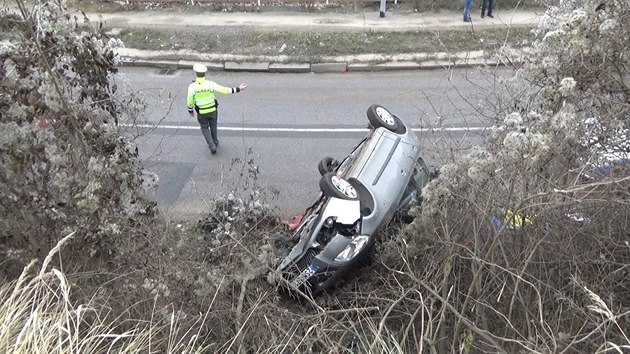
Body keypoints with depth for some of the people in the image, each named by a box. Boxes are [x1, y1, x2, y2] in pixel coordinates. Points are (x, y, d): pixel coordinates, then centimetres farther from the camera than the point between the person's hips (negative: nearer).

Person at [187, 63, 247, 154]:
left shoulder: (192, 87, -24)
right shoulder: (210, 84, -24)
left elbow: (190, 101, -12)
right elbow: (224, 90, -21)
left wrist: (190, 110, 9)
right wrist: (238, 89, -13)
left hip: (201, 112, -1)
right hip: (213, 110, 1)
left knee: (204, 128, 22)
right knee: (213, 126, 28)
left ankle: (212, 146, 15)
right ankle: (215, 142, 46)